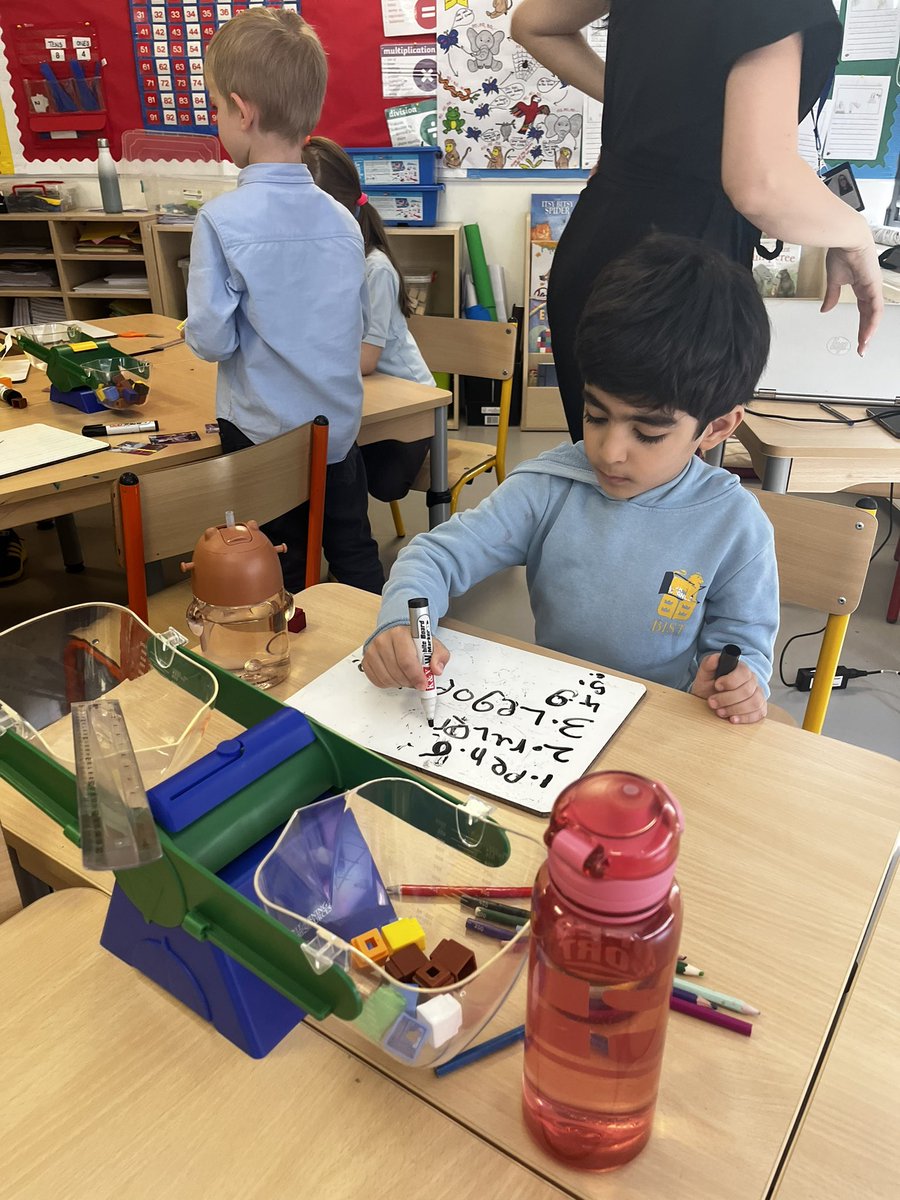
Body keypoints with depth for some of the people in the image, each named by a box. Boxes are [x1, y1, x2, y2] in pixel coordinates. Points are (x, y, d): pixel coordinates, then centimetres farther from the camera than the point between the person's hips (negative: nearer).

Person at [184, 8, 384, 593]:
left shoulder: (222, 220, -16)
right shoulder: (342, 219, -2)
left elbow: (211, 338, -14)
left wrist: (204, 328, 7)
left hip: (263, 433, -4)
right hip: (339, 426, 4)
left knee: (282, 579, 11)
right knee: (357, 557, 17)